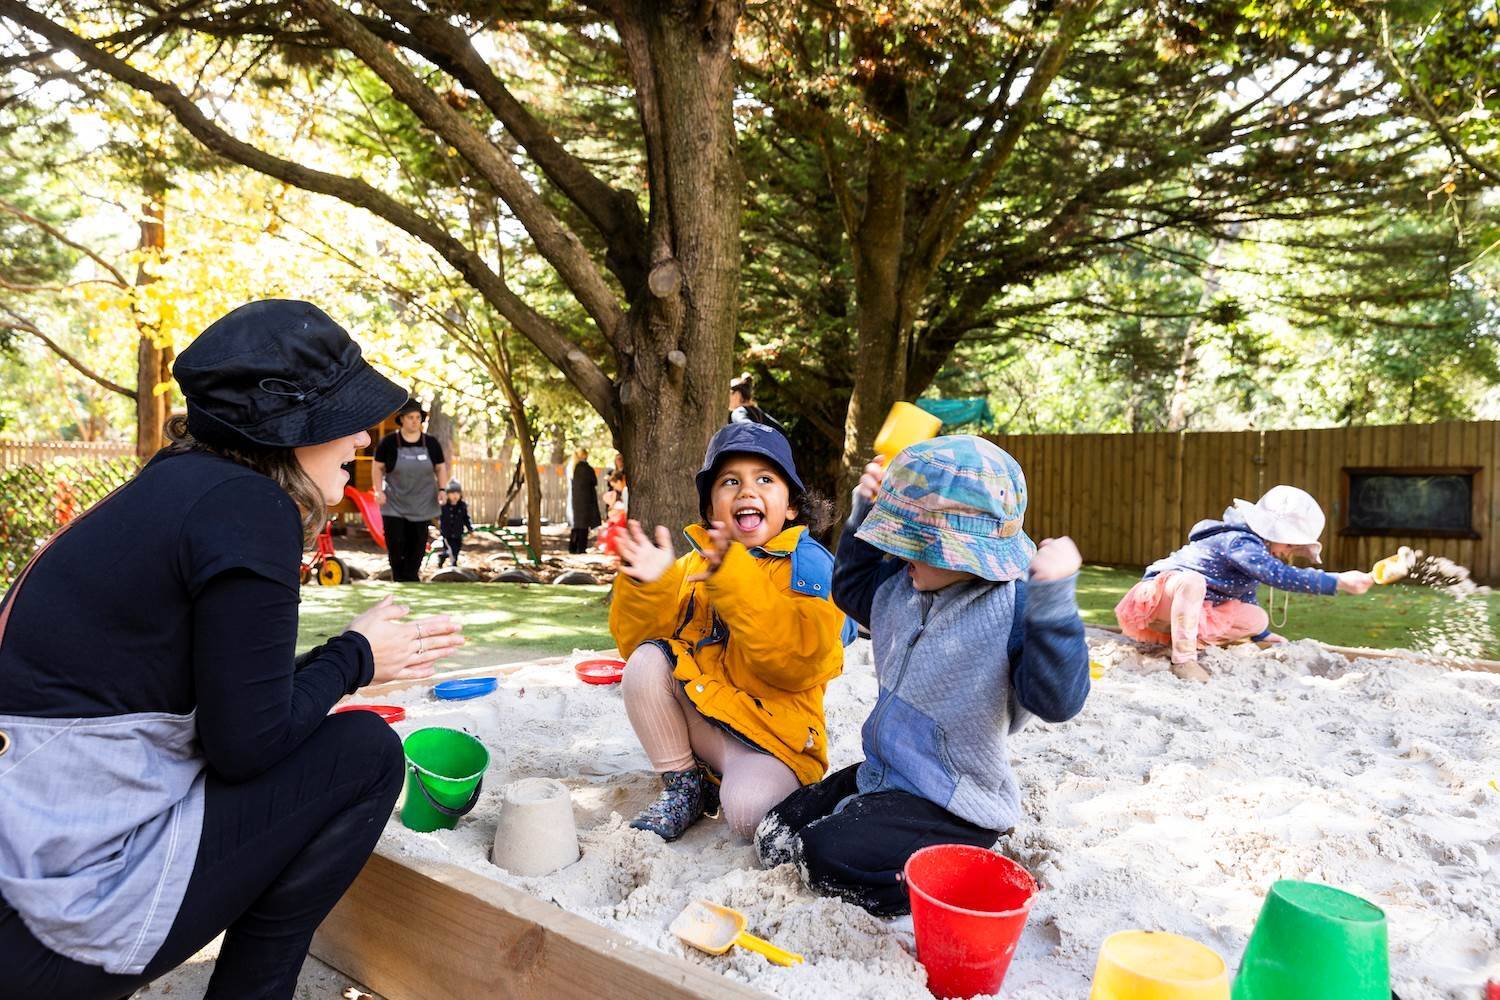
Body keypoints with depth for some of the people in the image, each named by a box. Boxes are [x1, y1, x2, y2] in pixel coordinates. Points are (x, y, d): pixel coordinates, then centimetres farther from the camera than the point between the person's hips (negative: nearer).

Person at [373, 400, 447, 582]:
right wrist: (379, 491, -5)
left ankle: (410, 577, 20)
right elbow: (378, 467, 4)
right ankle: (399, 578, 15)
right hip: (394, 505, -2)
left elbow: (440, 467, 10)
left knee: (417, 545, 4)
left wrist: (442, 489, -4)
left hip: (421, 505, 2)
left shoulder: (431, 442, 1)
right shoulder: (388, 442, -4)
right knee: (395, 543, -3)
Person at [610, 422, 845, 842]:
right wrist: (646, 586, -18)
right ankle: (684, 785, 1)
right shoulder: (696, 563, 5)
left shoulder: (807, 564, -10)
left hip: (773, 739, -6)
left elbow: (796, 660, -26)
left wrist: (736, 582, -37)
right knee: (646, 661, -16)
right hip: (699, 722, 6)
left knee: (746, 810, -33)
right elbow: (637, 641, 3)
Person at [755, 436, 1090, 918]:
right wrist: (867, 513, 5)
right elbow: (851, 589, 19)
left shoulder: (1016, 607, -23)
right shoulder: (902, 584, -1)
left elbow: (1057, 700, -33)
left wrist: (1055, 598, -43)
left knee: (831, 857, -24)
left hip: (953, 805, -8)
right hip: (880, 772, 8)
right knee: (776, 837, 7)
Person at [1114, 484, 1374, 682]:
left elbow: (1245, 596, 22)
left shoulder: (1250, 546, 8)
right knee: (1193, 581, -42)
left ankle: (1184, 638, -2)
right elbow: (1282, 576, -36)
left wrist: (1262, 634, 29)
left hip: (1195, 610, 10)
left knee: (1257, 618, 0)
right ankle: (1183, 659, -30)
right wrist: (1338, 582, -37)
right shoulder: (1239, 543, -23)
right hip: (1160, 595, -10)